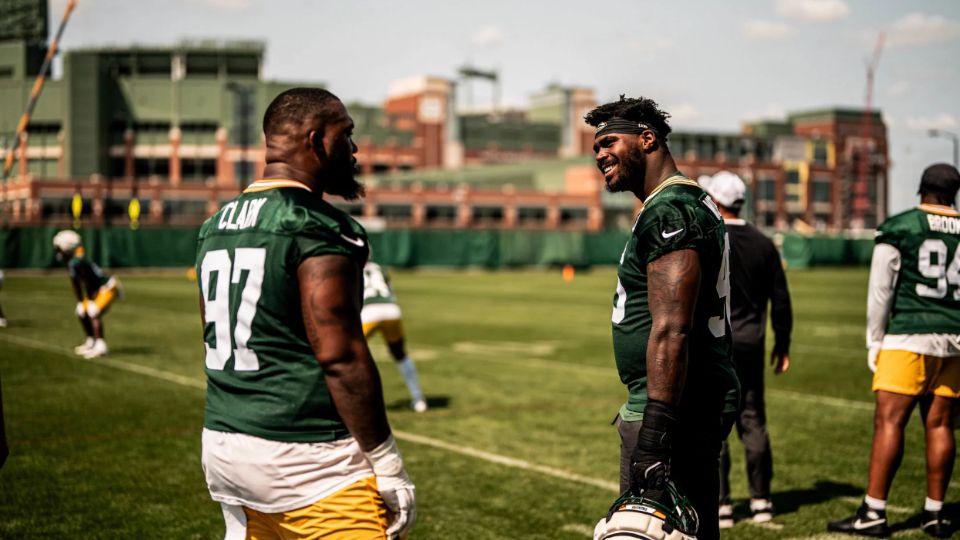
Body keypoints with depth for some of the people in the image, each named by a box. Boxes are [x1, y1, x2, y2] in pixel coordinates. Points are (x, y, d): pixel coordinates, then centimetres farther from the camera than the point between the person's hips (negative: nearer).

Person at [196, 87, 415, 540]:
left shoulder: (215, 227, 12)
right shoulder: (319, 228, -14)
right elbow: (340, 356, -18)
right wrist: (387, 466, -12)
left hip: (223, 442, 9)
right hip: (303, 457, -9)